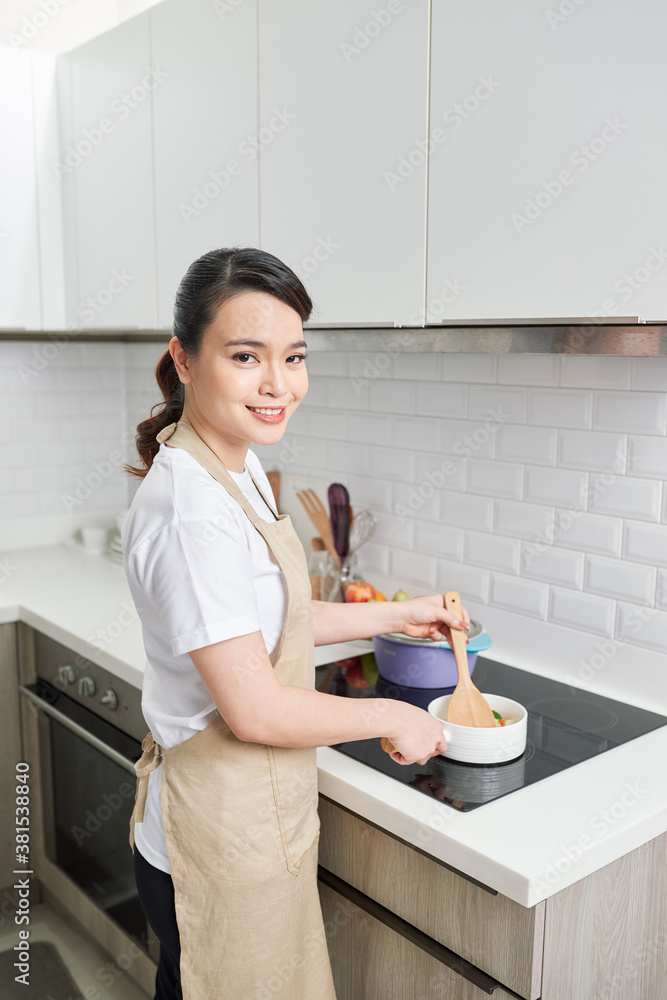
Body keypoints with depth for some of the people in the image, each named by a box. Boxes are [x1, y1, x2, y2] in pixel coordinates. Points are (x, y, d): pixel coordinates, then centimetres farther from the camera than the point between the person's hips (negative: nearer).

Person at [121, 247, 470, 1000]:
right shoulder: (190, 509, -29)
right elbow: (256, 711, -27)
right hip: (223, 841, -9)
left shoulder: (235, 470, 3)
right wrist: (392, 717, -13)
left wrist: (396, 616, 12)